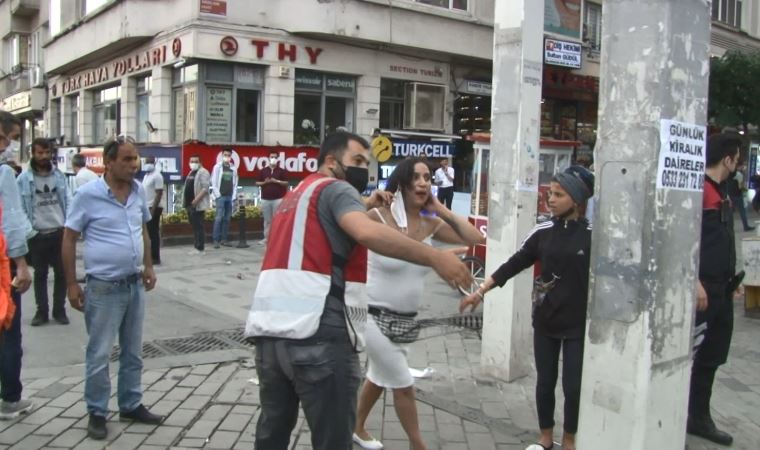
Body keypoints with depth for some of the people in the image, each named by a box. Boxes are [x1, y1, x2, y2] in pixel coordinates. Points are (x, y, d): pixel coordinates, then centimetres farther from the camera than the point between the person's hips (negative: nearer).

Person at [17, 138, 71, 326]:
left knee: (61, 272, 7)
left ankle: (59, 310, 19)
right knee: (40, 274, 9)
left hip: (60, 232, 2)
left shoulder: (59, 175, 4)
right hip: (38, 235, -2)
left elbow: (68, 201, 6)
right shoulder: (24, 178, -4)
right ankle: (41, 311, 19)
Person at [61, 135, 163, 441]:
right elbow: (69, 239, -6)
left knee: (133, 352, 15)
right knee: (99, 355, 4)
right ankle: (97, 413, 20)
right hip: (104, 288, -5)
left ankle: (131, 405, 30)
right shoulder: (88, 194, -12)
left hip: (135, 285, 5)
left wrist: (148, 267, 11)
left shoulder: (139, 191, 3)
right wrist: (71, 284, -7)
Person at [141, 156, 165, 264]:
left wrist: (153, 210, -21)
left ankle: (156, 258, -1)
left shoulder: (157, 175, -12)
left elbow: (159, 194, -17)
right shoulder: (146, 175, 16)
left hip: (153, 208, -9)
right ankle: (150, 256, 16)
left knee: (153, 233, -6)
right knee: (148, 233, 10)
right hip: (146, 208, 9)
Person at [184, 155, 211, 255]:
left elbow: (205, 188, -19)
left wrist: (196, 200, -24)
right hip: (190, 204, 9)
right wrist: (186, 202, 15)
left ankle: (200, 248, -5)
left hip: (198, 205, -9)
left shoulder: (203, 172, -10)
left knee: (199, 226, -7)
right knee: (194, 226, 12)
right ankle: (196, 246, 18)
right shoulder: (191, 173, 19)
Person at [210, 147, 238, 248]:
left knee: (227, 219, 6)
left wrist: (233, 196, 5)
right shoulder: (217, 167, -1)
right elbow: (213, 182, -4)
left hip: (230, 197, 4)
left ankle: (224, 239, 12)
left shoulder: (234, 168, 10)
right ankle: (216, 240, -4)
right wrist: (217, 195, -9)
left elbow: (235, 182, 12)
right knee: (219, 218, -7)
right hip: (220, 196, -4)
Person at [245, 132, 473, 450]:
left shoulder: (295, 197, 25)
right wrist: (435, 258, -25)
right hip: (318, 334, -9)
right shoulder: (336, 189, -2)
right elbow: (368, 232, -22)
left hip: (269, 331, 9)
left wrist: (364, 206, 29)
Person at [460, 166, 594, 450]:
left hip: (578, 324, -3)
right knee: (545, 381, 13)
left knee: (573, 386, 6)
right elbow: (514, 264, 3)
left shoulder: (592, 235, -10)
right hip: (545, 320, 3)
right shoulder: (543, 231, -1)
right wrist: (480, 292, 1)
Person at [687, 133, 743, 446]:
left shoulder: (722, 193, 16)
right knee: (689, 353, -3)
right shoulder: (699, 188, -13)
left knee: (712, 356, 16)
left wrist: (731, 278, 19)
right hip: (702, 287, -10)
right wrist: (696, 283, -24)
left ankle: (699, 417, 29)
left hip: (721, 288, 10)